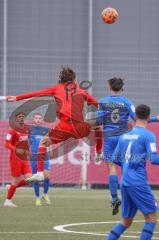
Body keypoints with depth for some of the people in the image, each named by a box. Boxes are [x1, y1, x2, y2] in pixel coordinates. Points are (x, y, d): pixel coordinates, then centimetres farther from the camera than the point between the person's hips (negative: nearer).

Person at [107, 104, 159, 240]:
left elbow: (115, 159, 17)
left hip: (124, 183, 7)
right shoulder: (148, 135, -6)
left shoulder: (124, 136, 12)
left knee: (126, 222, 14)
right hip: (138, 182, -7)